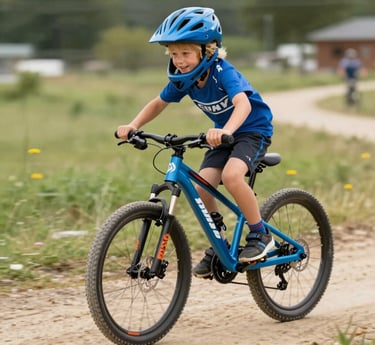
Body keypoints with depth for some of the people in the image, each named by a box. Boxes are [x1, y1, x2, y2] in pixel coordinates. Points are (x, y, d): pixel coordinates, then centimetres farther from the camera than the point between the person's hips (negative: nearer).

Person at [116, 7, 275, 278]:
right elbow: (159, 103, 7)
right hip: (222, 135, 7)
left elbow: (243, 102, -44)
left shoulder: (221, 71, -28)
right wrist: (133, 126, -11)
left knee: (231, 175, -33)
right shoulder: (183, 79, -8)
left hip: (253, 129, -7)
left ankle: (261, 235, -14)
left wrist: (225, 131, -63)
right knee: (201, 187, -13)